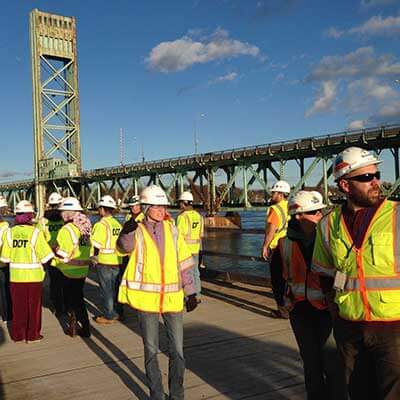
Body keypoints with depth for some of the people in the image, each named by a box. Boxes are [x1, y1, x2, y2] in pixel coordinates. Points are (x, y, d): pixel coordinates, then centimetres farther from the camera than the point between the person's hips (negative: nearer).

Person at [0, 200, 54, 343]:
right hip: (33, 276, -3)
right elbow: (45, 257, -12)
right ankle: (33, 335, 19)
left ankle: (18, 335, 24)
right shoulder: (35, 232, -14)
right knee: (33, 307, 11)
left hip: (16, 276, 3)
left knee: (18, 307, 15)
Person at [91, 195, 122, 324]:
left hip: (104, 262, -6)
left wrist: (93, 258, -2)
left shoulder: (101, 224, -13)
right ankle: (117, 312, 26)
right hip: (117, 261, 6)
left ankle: (108, 316, 11)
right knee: (116, 288, 16)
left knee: (106, 289, 4)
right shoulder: (118, 224, 6)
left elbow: (95, 245, -15)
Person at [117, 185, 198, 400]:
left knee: (177, 351, 7)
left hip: (173, 298, 3)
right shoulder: (137, 232, -4)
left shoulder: (172, 230, 6)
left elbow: (183, 263, 10)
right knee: (151, 351, 9)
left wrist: (190, 292, 9)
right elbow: (124, 245, -28)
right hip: (147, 299, -2)